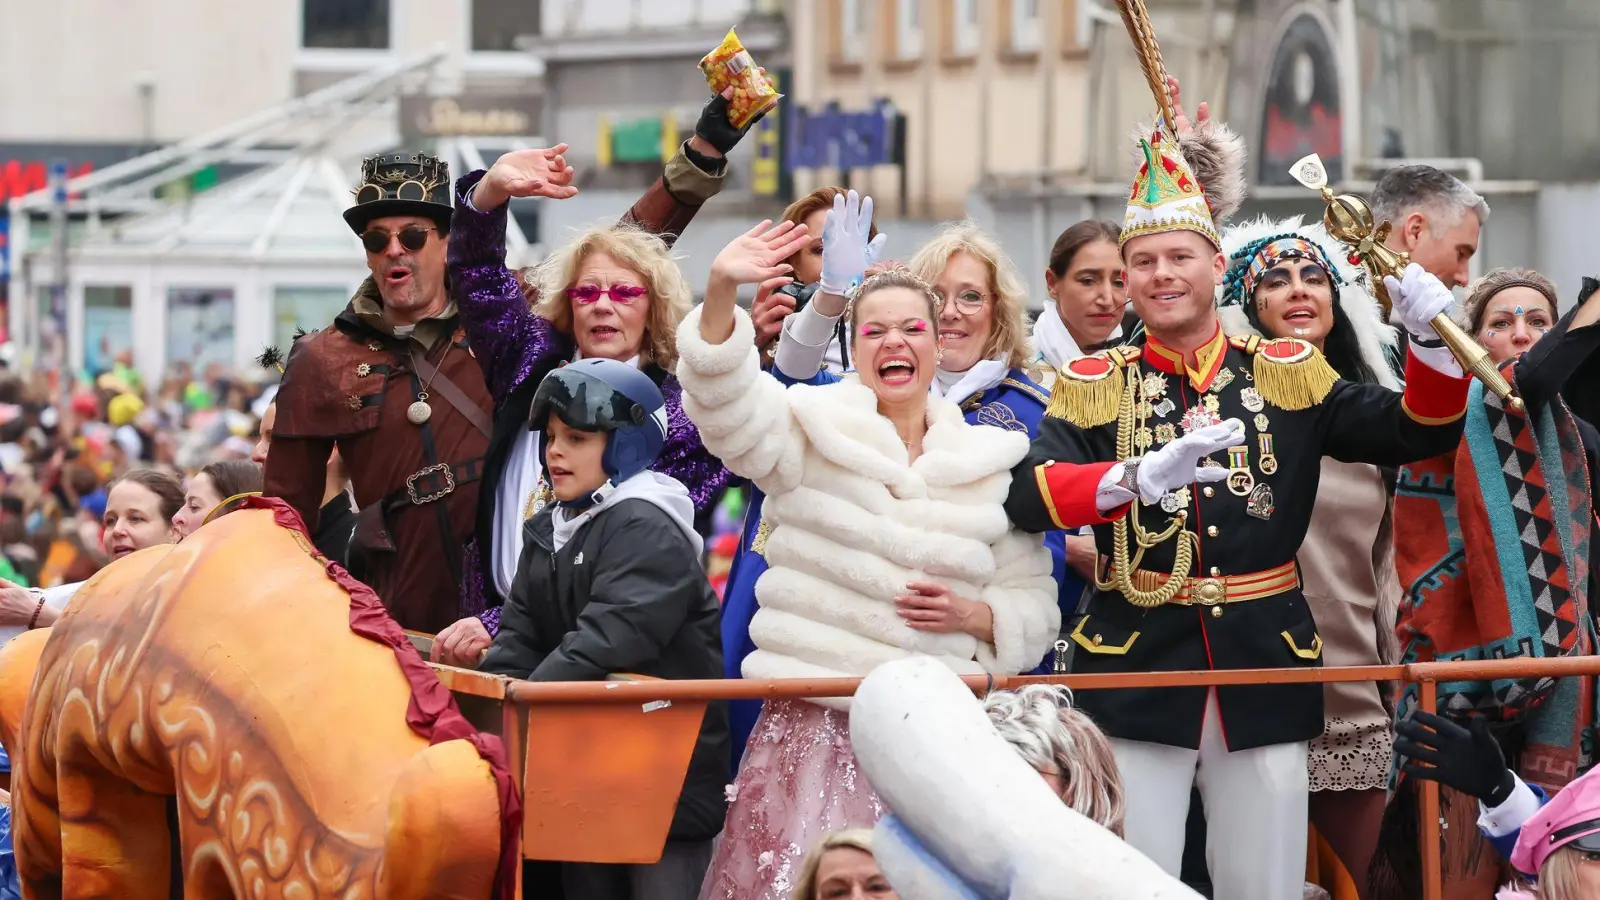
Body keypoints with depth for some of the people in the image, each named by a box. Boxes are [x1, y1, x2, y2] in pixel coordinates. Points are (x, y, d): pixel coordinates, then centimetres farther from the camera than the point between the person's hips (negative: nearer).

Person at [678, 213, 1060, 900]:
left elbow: (1036, 607, 15)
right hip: (815, 728, -2)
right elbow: (727, 401, -14)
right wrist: (721, 293, -29)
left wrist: (974, 615, -6)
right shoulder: (815, 433, 6)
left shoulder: (991, 465, 13)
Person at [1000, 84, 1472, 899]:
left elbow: (1417, 434, 4)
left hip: (1265, 665, 2)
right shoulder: (1094, 387, 2)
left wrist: (1431, 341, -15)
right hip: (1137, 666, -2)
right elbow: (1027, 494, -14)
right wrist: (1140, 476, -31)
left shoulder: (1287, 373, 7)